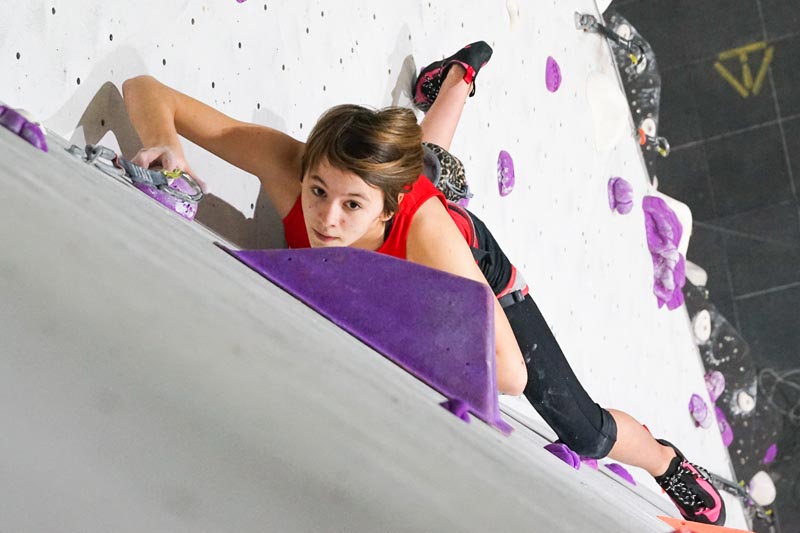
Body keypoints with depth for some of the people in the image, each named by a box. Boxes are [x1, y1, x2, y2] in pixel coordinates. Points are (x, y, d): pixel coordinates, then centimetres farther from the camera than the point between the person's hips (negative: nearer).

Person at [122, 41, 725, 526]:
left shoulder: (424, 228, -52)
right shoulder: (287, 164, -45)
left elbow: (510, 373, -50)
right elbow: (146, 89, -41)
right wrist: (164, 145, -62)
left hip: (478, 273, -3)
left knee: (584, 432, 9)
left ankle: (666, 462, 45)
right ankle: (460, 75, 73)